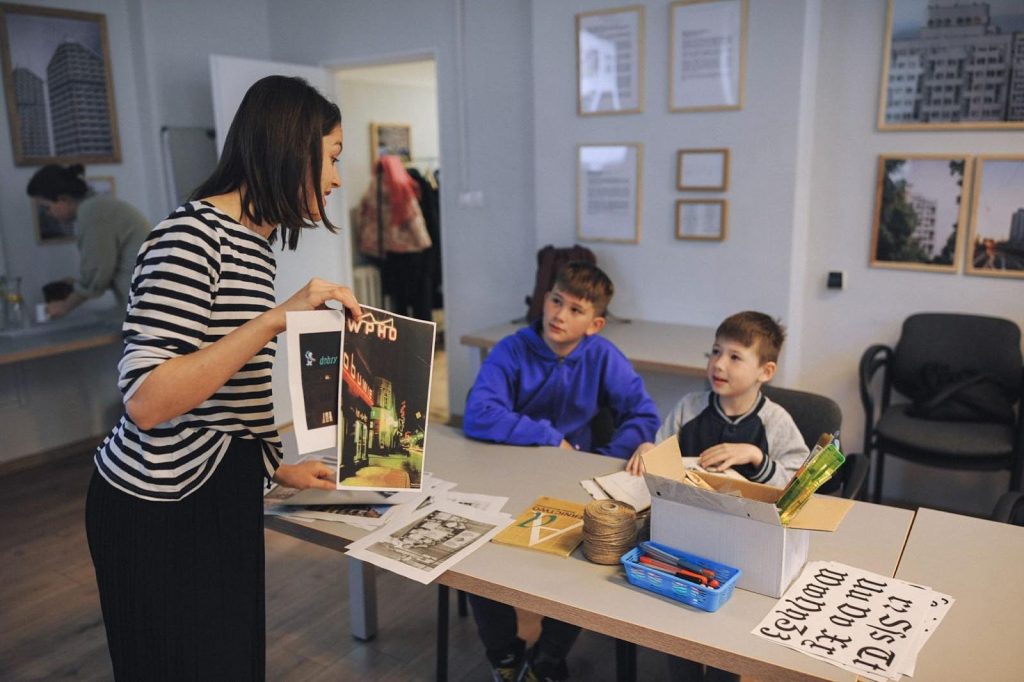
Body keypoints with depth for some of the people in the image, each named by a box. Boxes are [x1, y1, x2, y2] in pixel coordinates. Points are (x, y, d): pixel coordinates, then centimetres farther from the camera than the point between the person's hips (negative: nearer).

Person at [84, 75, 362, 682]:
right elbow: (145, 402, -29)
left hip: (223, 491, 9)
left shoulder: (257, 239, 8)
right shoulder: (193, 234, -21)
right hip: (161, 509, -9)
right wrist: (278, 318, -32)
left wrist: (278, 466, 14)